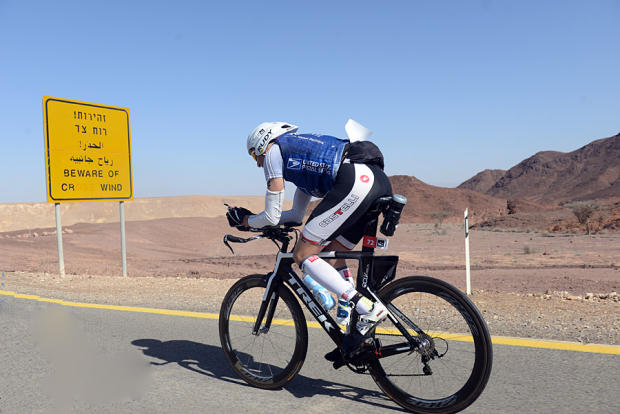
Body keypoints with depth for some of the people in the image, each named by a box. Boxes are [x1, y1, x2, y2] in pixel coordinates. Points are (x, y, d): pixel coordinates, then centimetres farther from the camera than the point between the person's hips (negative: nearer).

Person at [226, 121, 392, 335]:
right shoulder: (301, 154, 36)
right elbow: (297, 215, 41)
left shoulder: (273, 150, 12)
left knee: (302, 255, -2)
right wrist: (253, 217, 42)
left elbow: (272, 216, 8)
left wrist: (246, 221, 28)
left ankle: (369, 308, -10)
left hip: (356, 182, -9)